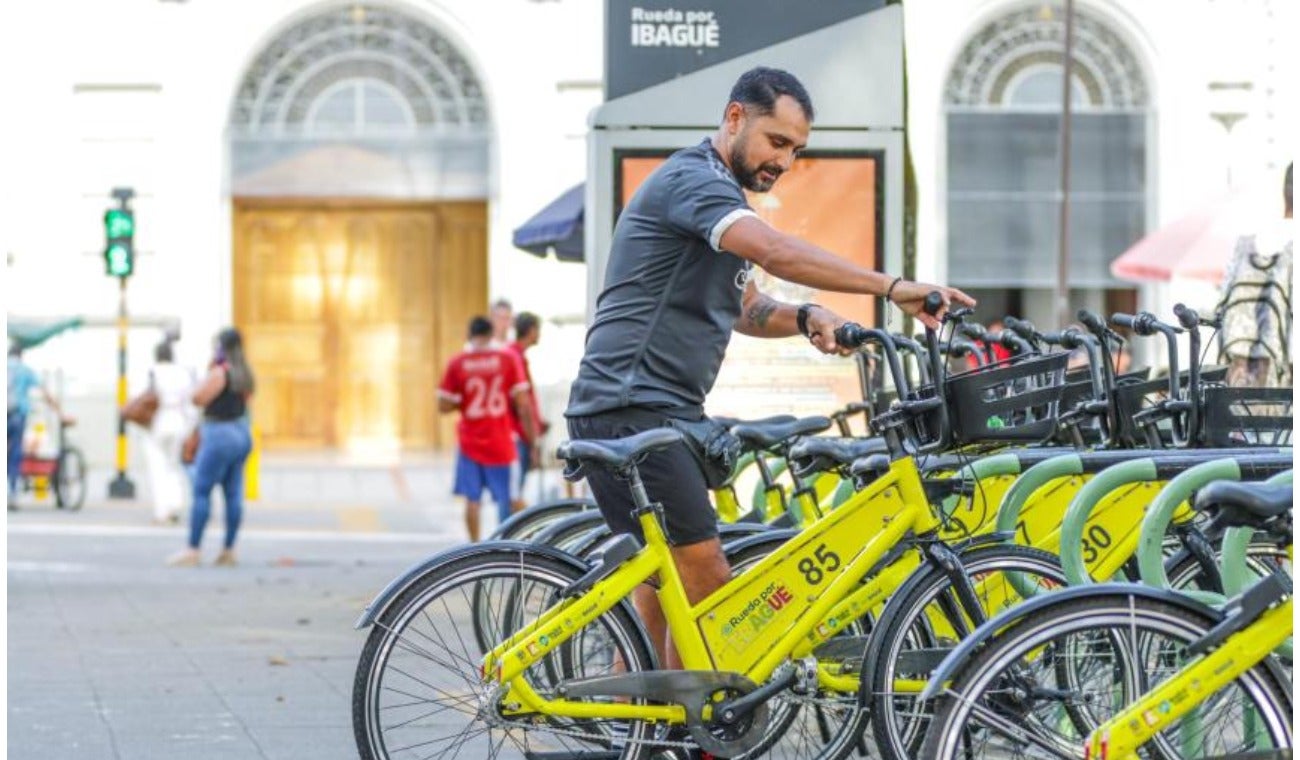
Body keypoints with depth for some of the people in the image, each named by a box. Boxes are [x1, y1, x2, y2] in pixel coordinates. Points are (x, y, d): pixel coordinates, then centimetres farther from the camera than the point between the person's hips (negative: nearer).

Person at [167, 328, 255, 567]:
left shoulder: (220, 373, -16)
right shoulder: (245, 374, 10)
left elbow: (197, 398, -18)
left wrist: (208, 372, -6)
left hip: (219, 437, -9)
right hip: (241, 434, 9)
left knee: (201, 492, -6)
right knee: (233, 494, 7)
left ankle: (192, 550, -8)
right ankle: (228, 550, 7)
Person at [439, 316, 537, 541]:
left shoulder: (456, 363, -3)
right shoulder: (508, 359, -4)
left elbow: (443, 406, -3)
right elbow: (522, 403, -6)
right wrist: (532, 436, 1)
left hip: (470, 442, 1)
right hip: (500, 442, -1)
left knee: (472, 498, 7)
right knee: (505, 499, 5)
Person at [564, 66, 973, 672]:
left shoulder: (720, 197, 21)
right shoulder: (694, 180, -13)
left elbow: (746, 310, 22)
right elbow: (777, 253, -29)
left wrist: (805, 319, -1)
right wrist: (892, 288, -34)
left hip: (664, 411, 11)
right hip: (630, 409, -11)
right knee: (707, 582, -13)